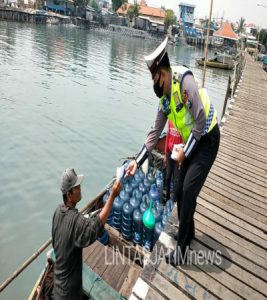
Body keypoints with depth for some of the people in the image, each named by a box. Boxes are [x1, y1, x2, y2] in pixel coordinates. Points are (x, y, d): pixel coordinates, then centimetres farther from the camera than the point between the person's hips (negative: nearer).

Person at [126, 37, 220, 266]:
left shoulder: (184, 80, -25)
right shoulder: (164, 98, 0)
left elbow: (201, 121, -26)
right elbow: (155, 133, 5)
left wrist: (184, 152, -16)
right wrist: (137, 161, 3)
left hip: (207, 139, -8)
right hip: (193, 143, 8)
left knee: (188, 191, -12)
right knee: (180, 192, 11)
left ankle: (181, 250, 2)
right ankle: (188, 233, 35)